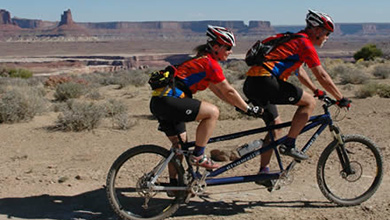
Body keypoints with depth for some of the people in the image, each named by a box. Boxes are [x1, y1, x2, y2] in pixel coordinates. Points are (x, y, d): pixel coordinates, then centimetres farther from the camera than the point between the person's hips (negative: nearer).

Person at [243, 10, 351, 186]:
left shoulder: (294, 40, 27)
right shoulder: (305, 43, -3)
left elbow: (300, 72, 39)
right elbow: (321, 75, -4)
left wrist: (317, 91, 43)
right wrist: (341, 99, 4)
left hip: (251, 84, 10)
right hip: (264, 81, -10)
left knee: (275, 125, 19)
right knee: (309, 102, -3)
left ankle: (263, 171, 22)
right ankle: (289, 145, -2)